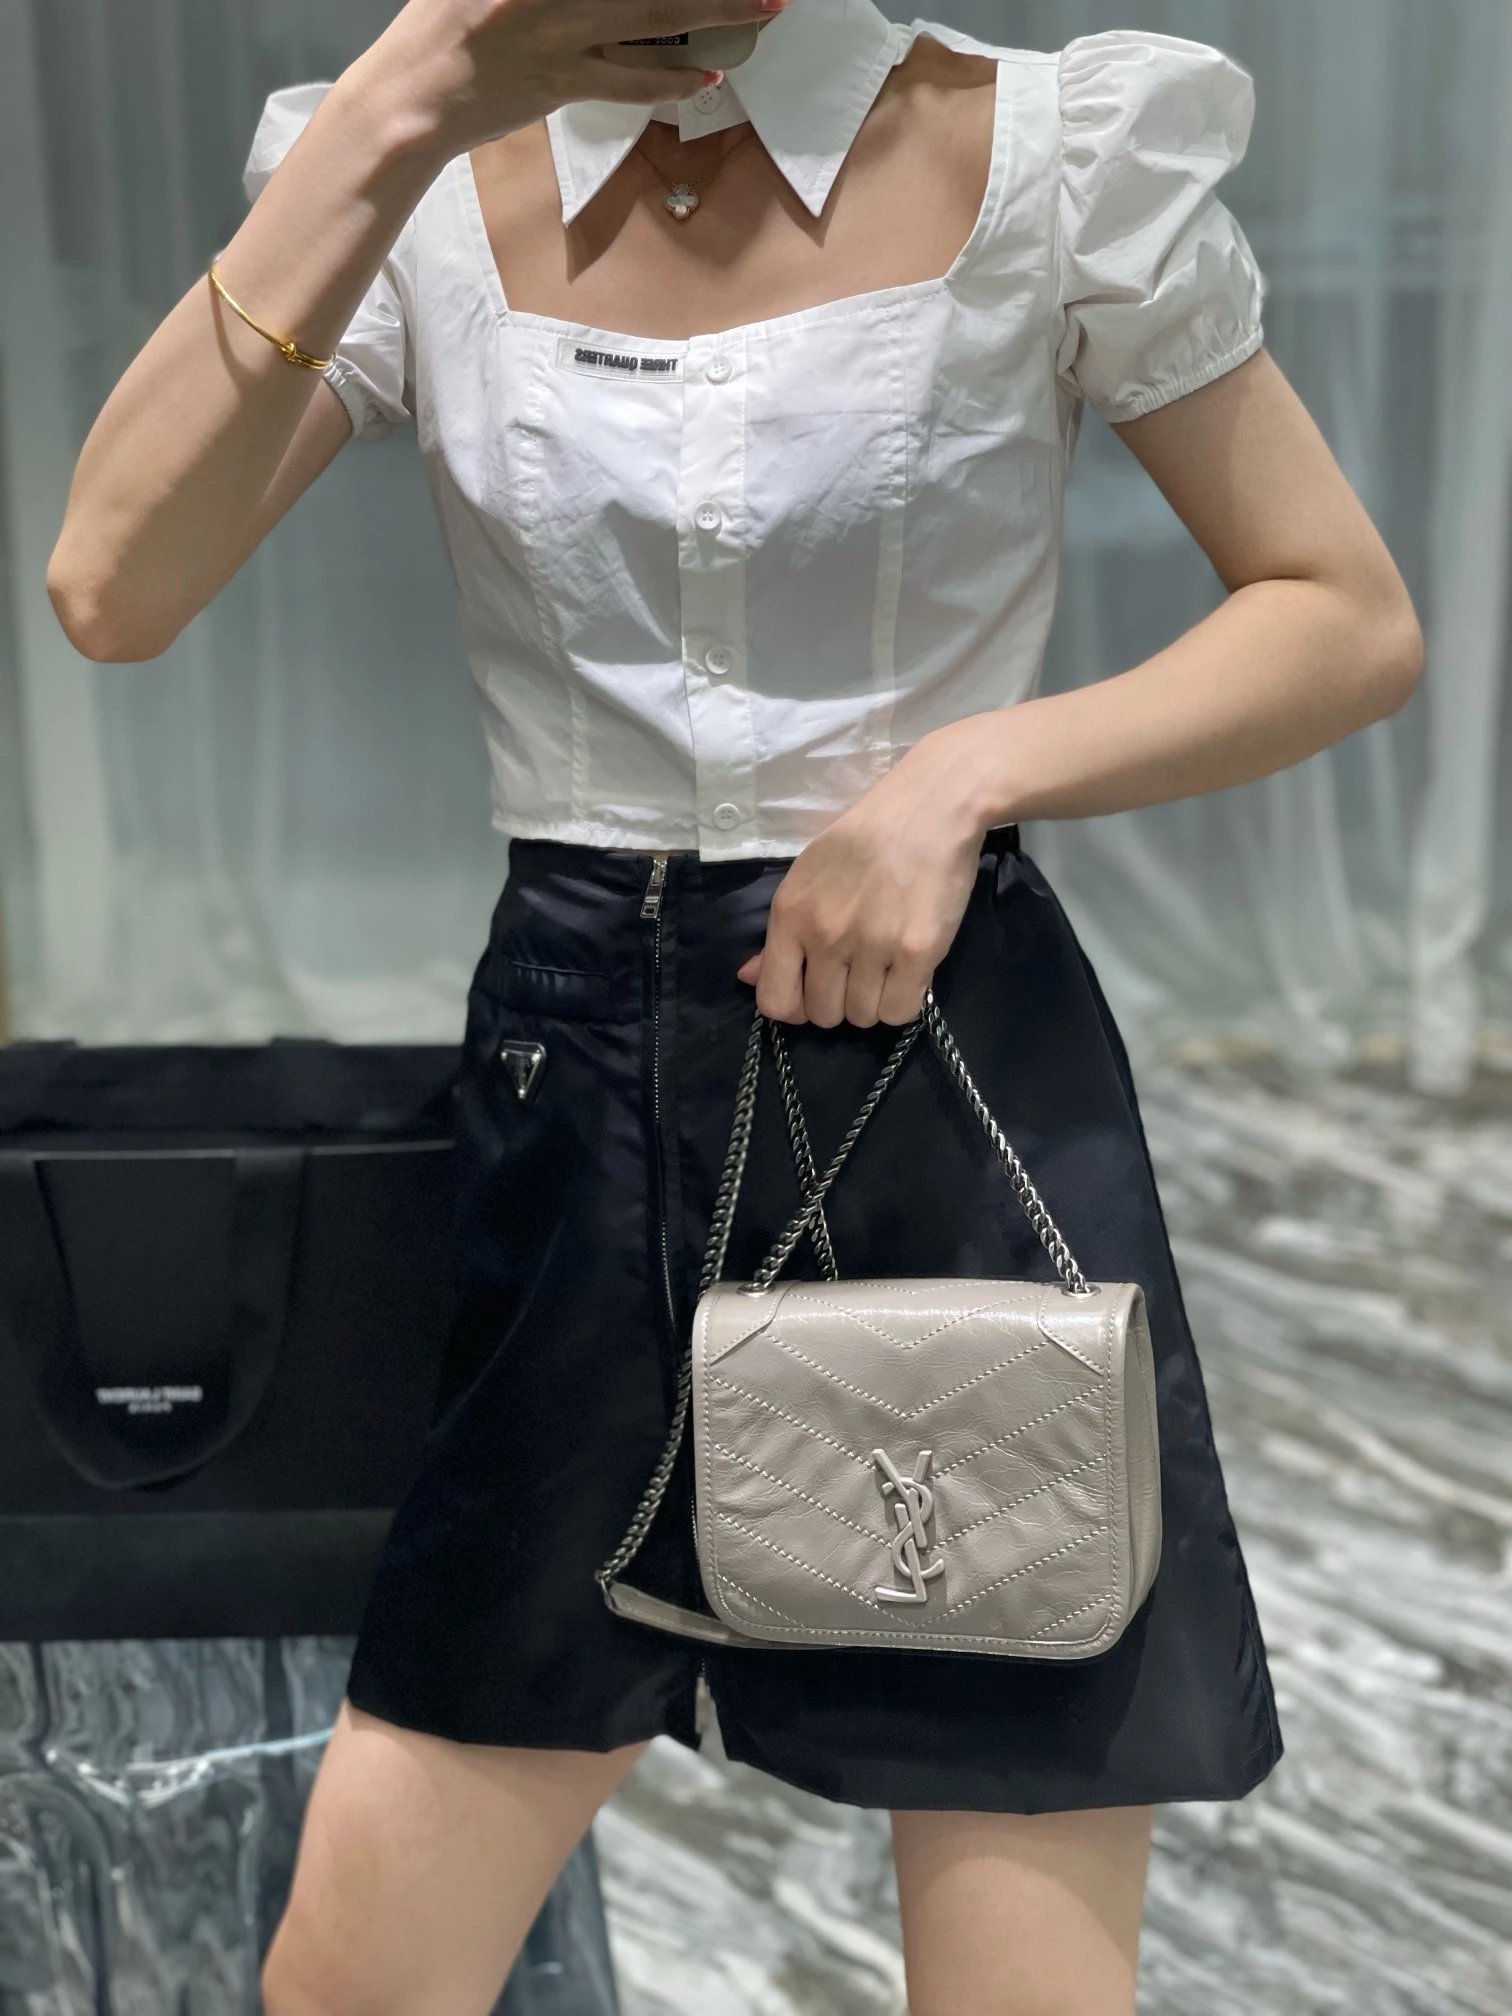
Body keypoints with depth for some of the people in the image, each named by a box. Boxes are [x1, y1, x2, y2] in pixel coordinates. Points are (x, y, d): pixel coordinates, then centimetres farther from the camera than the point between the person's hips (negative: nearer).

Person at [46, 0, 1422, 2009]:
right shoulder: (431, 188, 3)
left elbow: (1356, 621, 1)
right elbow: (114, 590, -12)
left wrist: (969, 767, -14)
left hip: (964, 1085, -1)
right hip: (574, 1086, 2)